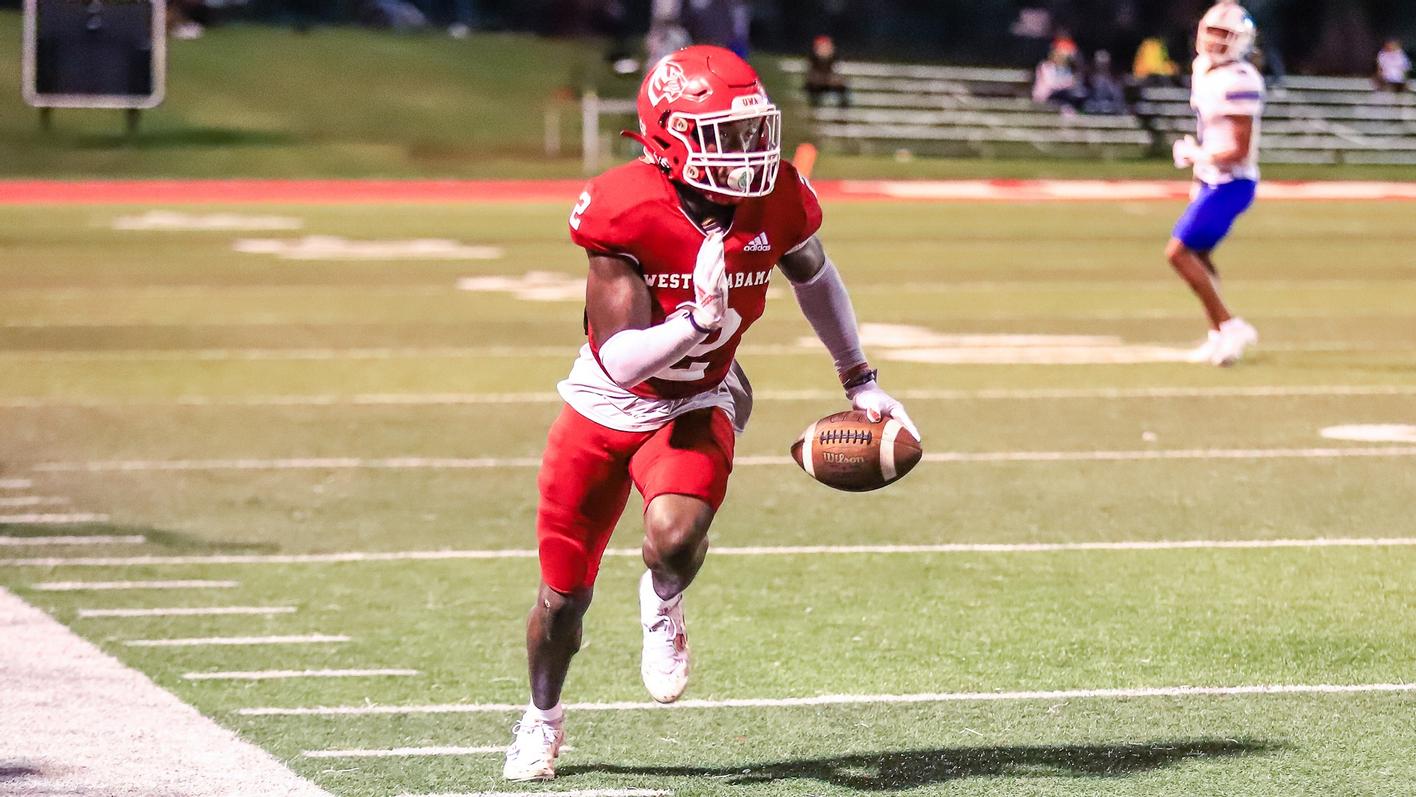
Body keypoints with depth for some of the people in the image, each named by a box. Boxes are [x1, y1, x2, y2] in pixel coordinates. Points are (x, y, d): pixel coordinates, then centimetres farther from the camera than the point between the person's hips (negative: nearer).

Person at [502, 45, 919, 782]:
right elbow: (622, 361, -27)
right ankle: (542, 717, 40)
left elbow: (815, 277, 10)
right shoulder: (624, 212, -27)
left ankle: (663, 608, 7)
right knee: (564, 594, 9)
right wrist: (698, 320, -43)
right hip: (604, 409, -1)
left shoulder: (776, 203, -15)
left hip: (695, 406, 1)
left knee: (674, 535, -31)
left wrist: (860, 381, 13)